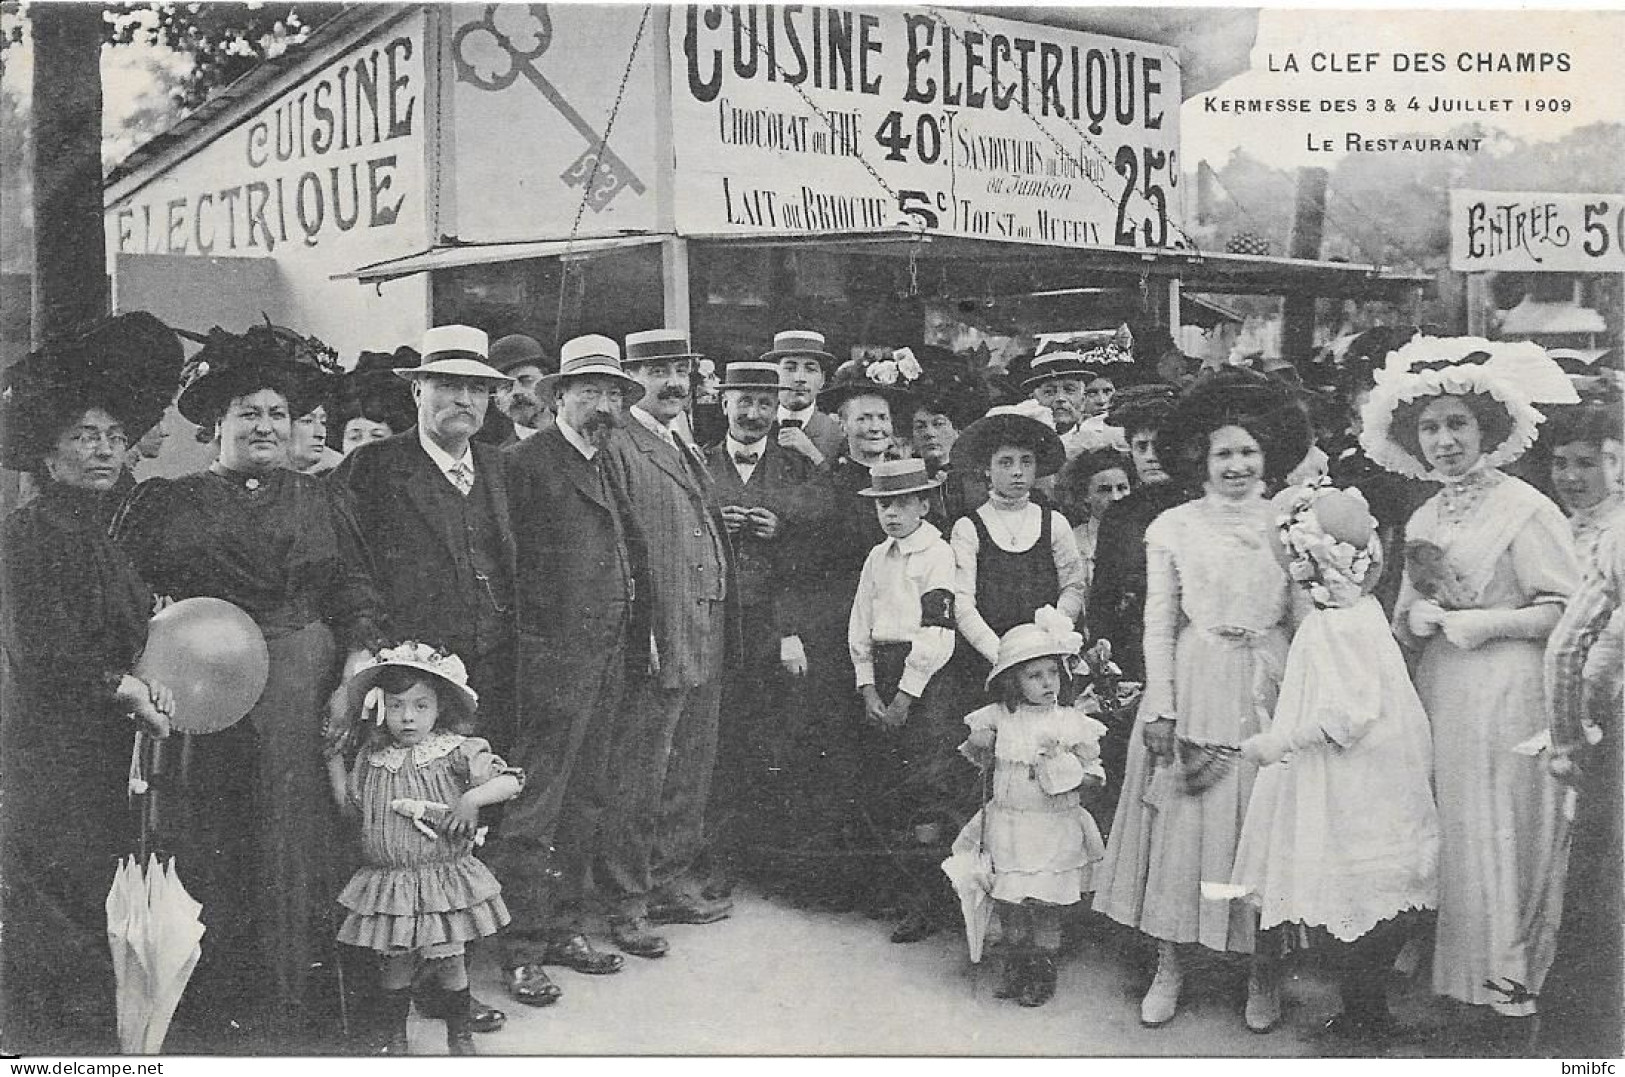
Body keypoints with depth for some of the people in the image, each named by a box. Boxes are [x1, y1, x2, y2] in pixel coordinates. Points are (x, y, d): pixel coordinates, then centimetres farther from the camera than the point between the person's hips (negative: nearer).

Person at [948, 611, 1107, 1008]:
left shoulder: (1073, 723, -4)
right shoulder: (999, 718, 0)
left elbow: (1094, 778, -2)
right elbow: (982, 762, 14)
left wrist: (1061, 761, -17)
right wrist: (978, 746, -5)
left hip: (1055, 830, -2)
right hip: (1007, 826, 2)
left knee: (1045, 906, 1)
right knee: (1009, 904, 8)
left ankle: (1043, 974, 17)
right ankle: (1016, 967, 26)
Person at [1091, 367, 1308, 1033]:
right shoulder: (1173, 527, 2)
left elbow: (1305, 619, 3)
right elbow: (1158, 625, 1)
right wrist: (1160, 708, -5)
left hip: (1267, 691, 0)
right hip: (1192, 686, 0)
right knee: (1179, 823, 3)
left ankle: (1262, 972, 19)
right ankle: (1169, 967, 15)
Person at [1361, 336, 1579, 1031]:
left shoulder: (1524, 508, -8)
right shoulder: (1422, 520, 13)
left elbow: (1565, 610, -12)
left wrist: (1482, 622, -16)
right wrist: (1414, 620, -3)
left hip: (1503, 692, -7)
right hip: (1436, 690, 7)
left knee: (1496, 833, -2)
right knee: (1441, 830, 9)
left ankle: (1509, 985, 11)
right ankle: (1448, 975, 20)